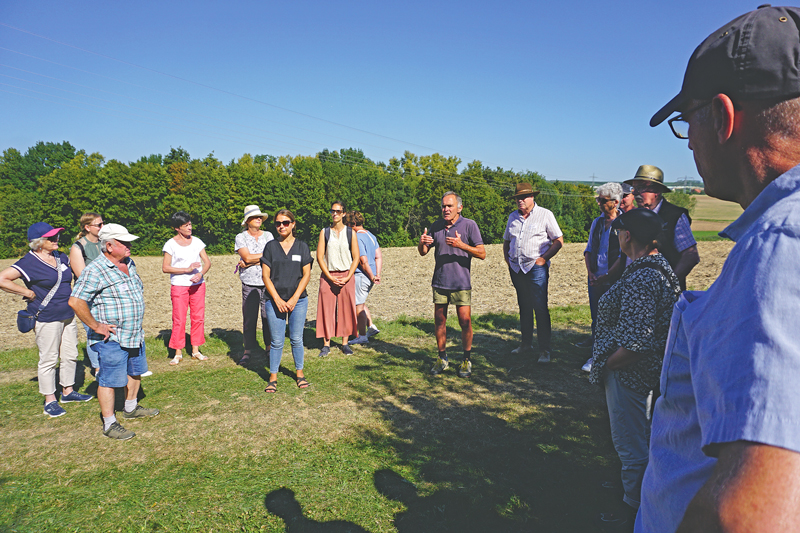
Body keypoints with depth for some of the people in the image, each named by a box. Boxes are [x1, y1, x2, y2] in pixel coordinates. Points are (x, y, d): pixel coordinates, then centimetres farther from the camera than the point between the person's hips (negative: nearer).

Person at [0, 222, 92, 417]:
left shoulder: (61, 257, 7)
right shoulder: (29, 262, -15)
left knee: (70, 355, 14)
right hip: (46, 319, -7)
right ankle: (50, 401, 13)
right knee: (49, 359, 2)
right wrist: (28, 293, -17)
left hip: (68, 316, 7)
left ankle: (68, 391, 30)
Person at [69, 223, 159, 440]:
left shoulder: (129, 264, 7)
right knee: (109, 380, 1)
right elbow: (75, 301, -26)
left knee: (135, 372, 21)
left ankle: (131, 408, 40)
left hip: (135, 334, 9)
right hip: (112, 338, -9)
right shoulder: (95, 271, -19)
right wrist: (96, 326, -20)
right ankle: (109, 424, 12)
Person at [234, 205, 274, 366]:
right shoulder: (240, 237, 5)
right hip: (249, 284, -1)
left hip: (268, 283, 1)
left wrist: (250, 262, -8)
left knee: (269, 316, 1)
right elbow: (247, 257, -9)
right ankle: (248, 351, 10)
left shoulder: (268, 236, 10)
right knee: (249, 318, 0)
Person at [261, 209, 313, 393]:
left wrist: (294, 299, -8)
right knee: (276, 341, 2)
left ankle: (299, 372, 23)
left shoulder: (302, 247, 4)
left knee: (296, 339, 6)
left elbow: (306, 275, 1)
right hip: (275, 300, 0)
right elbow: (265, 276, 0)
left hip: (298, 300, 0)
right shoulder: (270, 247, 4)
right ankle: (273, 377, 14)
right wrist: (278, 300, -8)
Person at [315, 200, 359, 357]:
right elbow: (320, 257, 1)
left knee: (346, 309, 1)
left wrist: (347, 277, -8)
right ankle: (326, 345, 7)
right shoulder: (325, 232, 5)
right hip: (328, 276, 0)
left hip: (346, 275, 0)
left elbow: (356, 257, 3)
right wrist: (331, 277, -8)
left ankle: (345, 344, 12)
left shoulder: (350, 232, 4)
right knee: (326, 309, -2)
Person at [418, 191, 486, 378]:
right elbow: (423, 252, 13)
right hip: (440, 282, 4)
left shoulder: (469, 225, -3)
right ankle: (442, 358, 20)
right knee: (439, 321, 6)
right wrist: (421, 243, -10)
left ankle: (467, 360, 13)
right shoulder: (436, 226, 9)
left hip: (461, 283, -3)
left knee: (465, 322, -3)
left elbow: (482, 254, -6)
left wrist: (461, 245, -21)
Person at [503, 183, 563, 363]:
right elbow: (506, 241, 24)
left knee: (540, 308, -8)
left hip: (536, 267, -5)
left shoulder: (545, 215, -1)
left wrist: (543, 259, -11)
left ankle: (544, 349, -3)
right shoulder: (513, 217, 14)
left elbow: (559, 240, -2)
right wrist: (507, 258, 8)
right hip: (516, 268, 5)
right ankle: (526, 343, 24)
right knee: (524, 307, 13)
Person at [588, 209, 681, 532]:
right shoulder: (658, 266, 5)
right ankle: (641, 501, 47)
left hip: (630, 372, -11)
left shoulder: (640, 279, -28)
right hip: (646, 370, 11)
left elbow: (636, 342, -32)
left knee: (630, 447, 7)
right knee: (641, 438, 27)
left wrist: (607, 364, -18)